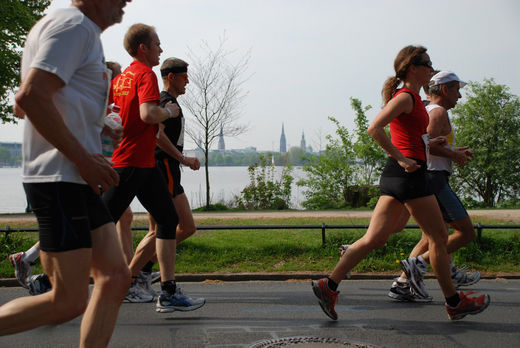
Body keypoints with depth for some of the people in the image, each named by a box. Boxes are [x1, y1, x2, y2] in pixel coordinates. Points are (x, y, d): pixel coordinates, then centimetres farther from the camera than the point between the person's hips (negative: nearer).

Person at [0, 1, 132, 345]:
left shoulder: (84, 33, 22)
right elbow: (30, 98, -22)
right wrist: (84, 159, -18)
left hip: (79, 179, 10)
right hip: (60, 179, -10)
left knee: (115, 279, 6)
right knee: (69, 302, -7)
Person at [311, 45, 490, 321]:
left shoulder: (408, 97, 19)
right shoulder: (406, 97, -10)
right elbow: (374, 128, -22)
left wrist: (426, 144, 17)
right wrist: (402, 159, -21)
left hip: (395, 174, 9)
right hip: (408, 174, -9)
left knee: (375, 238, 5)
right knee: (438, 236, 3)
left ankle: (329, 286, 2)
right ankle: (454, 303, 16)